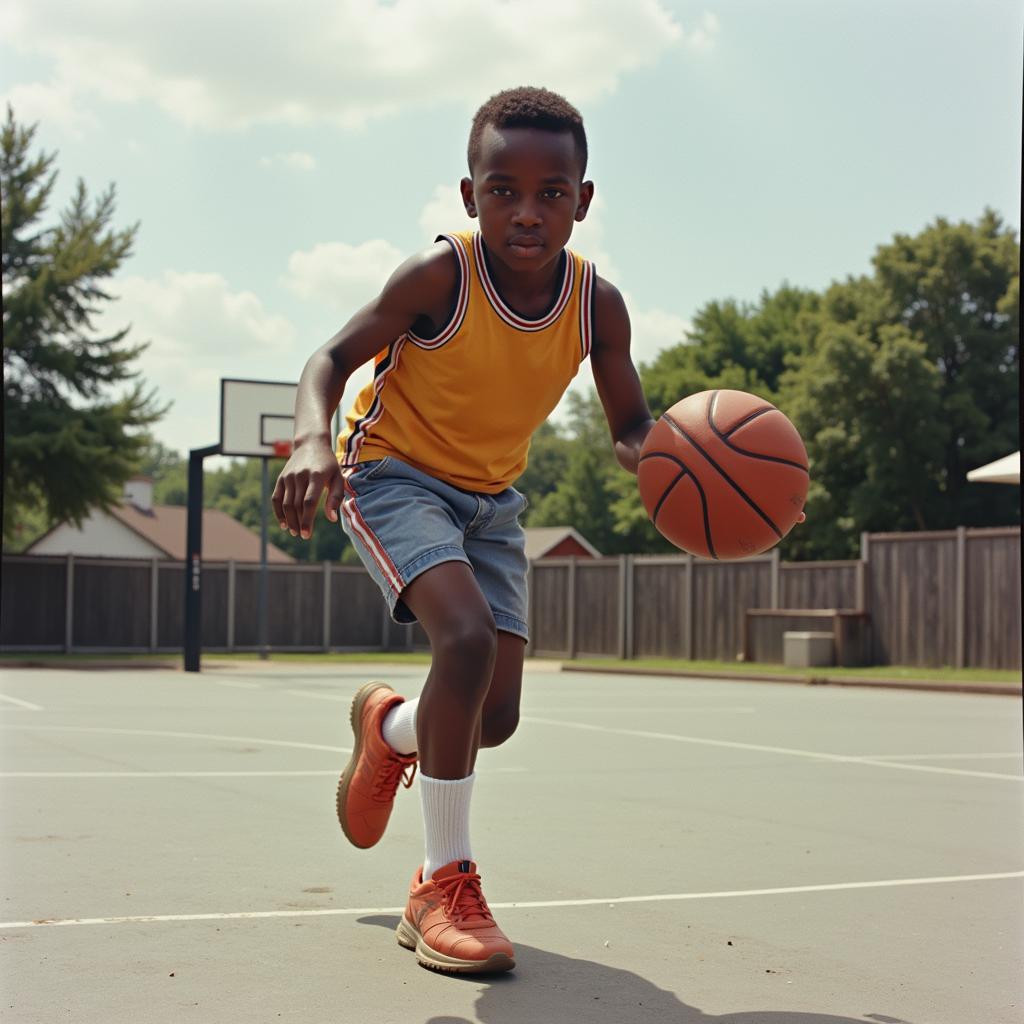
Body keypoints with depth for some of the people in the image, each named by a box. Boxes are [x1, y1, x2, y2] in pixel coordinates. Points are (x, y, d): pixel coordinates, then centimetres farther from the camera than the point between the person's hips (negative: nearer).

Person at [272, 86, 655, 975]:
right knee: (468, 637, -31)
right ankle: (444, 886, -17)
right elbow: (335, 357, -16)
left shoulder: (598, 304, -13)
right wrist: (314, 439, -37)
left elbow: (629, 427, -3)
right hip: (393, 472, -5)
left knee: (495, 718, 0)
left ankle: (390, 726, 38)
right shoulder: (439, 277, -24)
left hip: (490, 496, 5)